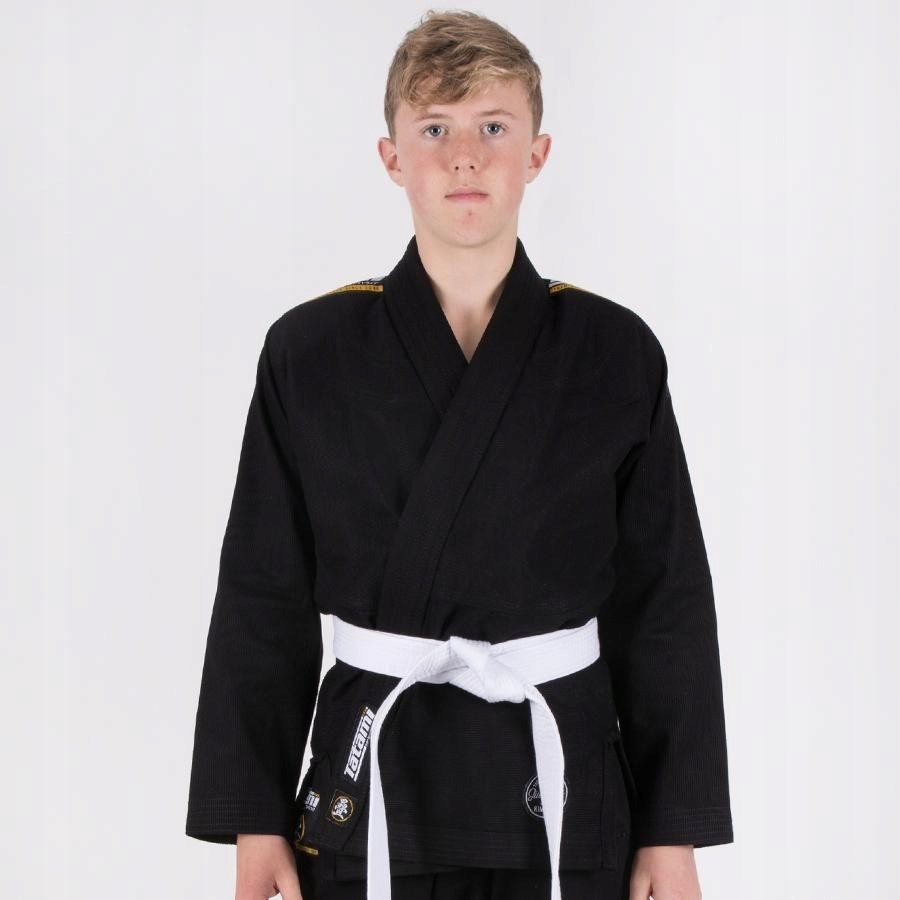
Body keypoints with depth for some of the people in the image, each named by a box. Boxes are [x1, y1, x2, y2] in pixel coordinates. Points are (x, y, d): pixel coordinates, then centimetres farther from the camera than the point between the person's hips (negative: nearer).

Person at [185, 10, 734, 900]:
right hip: (372, 792, 0)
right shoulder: (309, 355, -2)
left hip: (561, 788, 1)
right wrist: (255, 820, -1)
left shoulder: (616, 355, -1)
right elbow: (264, 604, 1)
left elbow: (665, 606, 2)